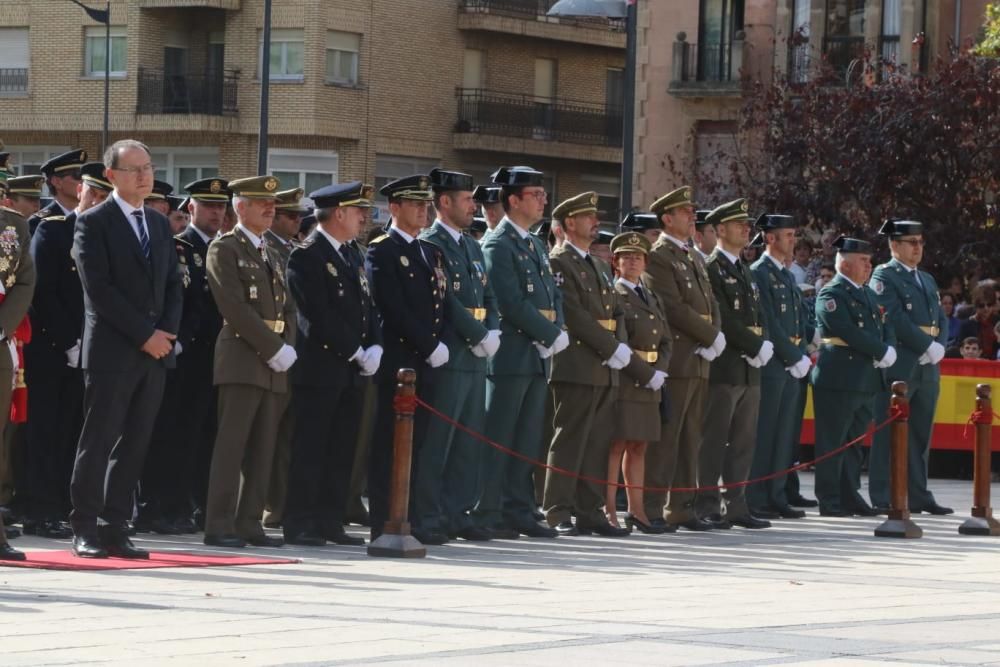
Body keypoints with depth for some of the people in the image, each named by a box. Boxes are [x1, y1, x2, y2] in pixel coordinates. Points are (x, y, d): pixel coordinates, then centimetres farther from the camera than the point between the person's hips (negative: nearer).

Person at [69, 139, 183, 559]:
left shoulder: (159, 225, 17)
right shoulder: (93, 224, -4)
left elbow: (173, 285, 16)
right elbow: (99, 289, -12)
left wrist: (168, 332, -2)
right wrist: (145, 334, -14)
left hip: (155, 352, 6)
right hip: (112, 351, -6)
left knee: (133, 445, 5)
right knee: (98, 442, -4)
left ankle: (116, 529, 8)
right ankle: (85, 530, 0)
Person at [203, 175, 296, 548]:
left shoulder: (272, 256, 22)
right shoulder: (224, 249, -3)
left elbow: (287, 309, 19)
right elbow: (235, 307, -13)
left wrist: (288, 349, 0)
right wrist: (274, 349, -14)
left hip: (274, 364, 7)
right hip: (242, 359, -7)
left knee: (262, 449, 5)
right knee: (232, 445, -10)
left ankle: (249, 524, 8)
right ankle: (219, 526, -9)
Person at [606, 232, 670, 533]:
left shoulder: (652, 298, 19)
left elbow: (665, 340, 15)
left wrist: (660, 372, -3)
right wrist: (647, 373, -16)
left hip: (649, 383, 7)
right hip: (623, 380, -7)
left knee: (638, 447, 9)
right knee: (617, 445, -8)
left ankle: (636, 510, 11)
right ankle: (608, 511, -7)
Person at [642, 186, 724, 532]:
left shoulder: (695, 258, 20)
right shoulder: (658, 257, -8)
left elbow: (711, 305, 16)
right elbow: (674, 309, -16)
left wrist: (714, 340, -2)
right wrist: (711, 336, -11)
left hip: (699, 362, 9)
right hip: (675, 361, -9)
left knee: (690, 438, 9)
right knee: (665, 438, -8)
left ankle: (682, 508, 13)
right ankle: (652, 509, -7)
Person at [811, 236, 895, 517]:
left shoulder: (868, 294, 19)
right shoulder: (831, 294, -8)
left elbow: (884, 327, 18)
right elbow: (849, 332, -19)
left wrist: (888, 351, -3)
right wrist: (882, 352, -13)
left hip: (867, 379, 8)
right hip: (838, 377, -8)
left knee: (854, 441, 11)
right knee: (832, 441, -3)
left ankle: (850, 496, 16)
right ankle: (829, 501, 0)